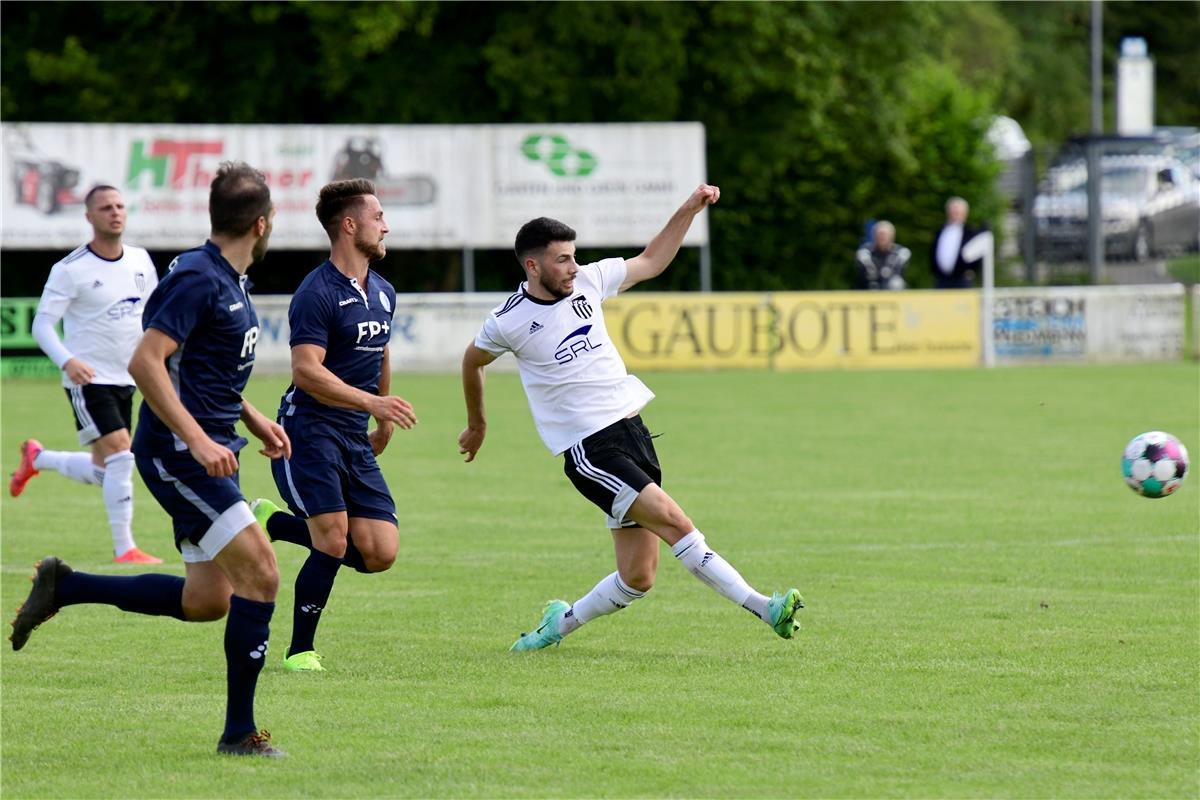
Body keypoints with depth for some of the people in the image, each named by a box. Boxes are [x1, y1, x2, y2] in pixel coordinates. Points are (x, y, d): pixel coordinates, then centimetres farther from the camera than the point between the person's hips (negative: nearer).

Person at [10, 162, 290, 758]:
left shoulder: (230, 282, 14)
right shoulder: (198, 279, -16)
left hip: (206, 450, 10)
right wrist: (198, 439, -26)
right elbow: (146, 362, -23)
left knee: (206, 600, 9)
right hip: (179, 455, -10)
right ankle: (240, 732, -6)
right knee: (260, 574, -13)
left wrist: (256, 422, 18)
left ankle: (63, 587, 21)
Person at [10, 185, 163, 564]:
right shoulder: (71, 269, -12)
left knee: (101, 472, 14)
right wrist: (67, 360, -30)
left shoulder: (141, 261, 5)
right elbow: (42, 324, -13)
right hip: (88, 379, -7)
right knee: (121, 457, -19)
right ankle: (124, 550, -13)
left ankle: (36, 458, 40)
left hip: (124, 381, 7)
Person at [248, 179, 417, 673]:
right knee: (334, 541, -18)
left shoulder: (383, 294, 13)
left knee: (380, 553, -3)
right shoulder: (317, 294, -13)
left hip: (355, 441, 8)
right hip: (309, 432, -8)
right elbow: (306, 371, -24)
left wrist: (384, 424, 34)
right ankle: (300, 650, 0)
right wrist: (372, 403, -32)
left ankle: (275, 523, 19)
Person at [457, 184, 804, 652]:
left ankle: (562, 622, 26)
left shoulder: (588, 282, 6)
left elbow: (651, 262, 22)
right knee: (674, 521, -22)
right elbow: (473, 361, 14)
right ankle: (763, 608, -24)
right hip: (588, 450, -6)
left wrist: (690, 209, 14)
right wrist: (476, 424, 28)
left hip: (632, 432, 6)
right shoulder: (509, 322, -6)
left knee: (637, 579, 2)